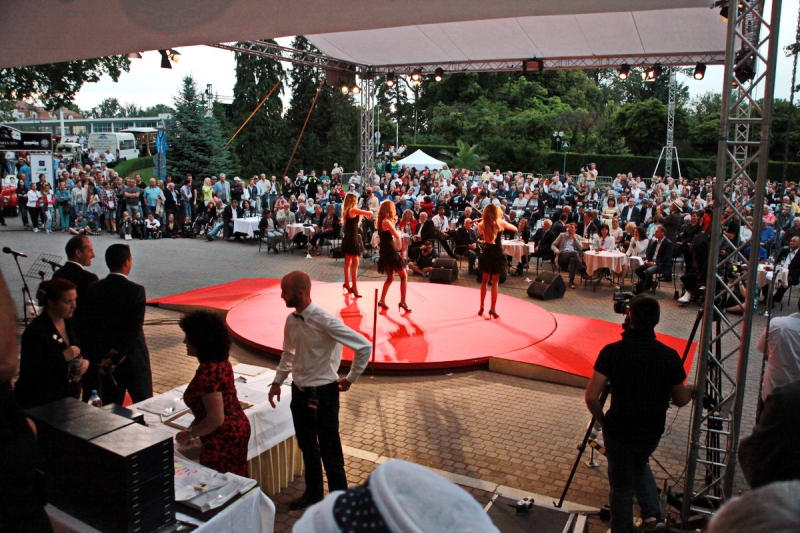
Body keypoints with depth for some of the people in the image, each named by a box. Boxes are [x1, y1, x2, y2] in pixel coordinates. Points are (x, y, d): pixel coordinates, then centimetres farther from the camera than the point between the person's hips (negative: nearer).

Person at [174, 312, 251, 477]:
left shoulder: (208, 373, -26)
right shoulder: (220, 361, 3)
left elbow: (216, 419, -26)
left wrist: (189, 434, -13)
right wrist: (193, 430, 11)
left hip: (222, 439, -9)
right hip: (237, 430, 9)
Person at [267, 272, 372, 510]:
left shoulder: (325, 321, -24)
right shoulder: (291, 320, -1)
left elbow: (364, 347, -22)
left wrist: (350, 379, -12)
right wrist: (277, 382, 12)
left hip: (323, 393, -7)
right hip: (299, 391, 7)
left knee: (329, 451, 6)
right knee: (306, 446, 22)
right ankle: (313, 492, 43)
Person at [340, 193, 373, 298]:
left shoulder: (346, 211, 12)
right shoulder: (353, 210, -14)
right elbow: (369, 213, -18)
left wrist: (361, 216, 12)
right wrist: (368, 213, 4)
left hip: (348, 239, 9)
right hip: (352, 240, -9)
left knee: (348, 263, 16)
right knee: (355, 263, -8)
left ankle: (347, 284, 25)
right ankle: (354, 287, -11)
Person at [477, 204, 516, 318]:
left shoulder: (481, 225, -2)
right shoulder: (500, 223, -9)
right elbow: (515, 229, 4)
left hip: (486, 254, 3)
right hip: (497, 255, -3)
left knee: (484, 281, 15)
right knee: (495, 282, 4)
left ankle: (481, 308, 19)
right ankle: (493, 309, 5)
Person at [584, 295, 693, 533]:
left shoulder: (612, 352, -19)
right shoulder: (669, 356, -14)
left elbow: (591, 397, -20)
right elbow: (681, 400, -2)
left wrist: (602, 420, -1)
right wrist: (692, 389, 20)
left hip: (618, 430, -2)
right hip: (652, 431, 3)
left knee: (621, 485, 18)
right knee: (640, 465, 34)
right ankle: (652, 513, 26)